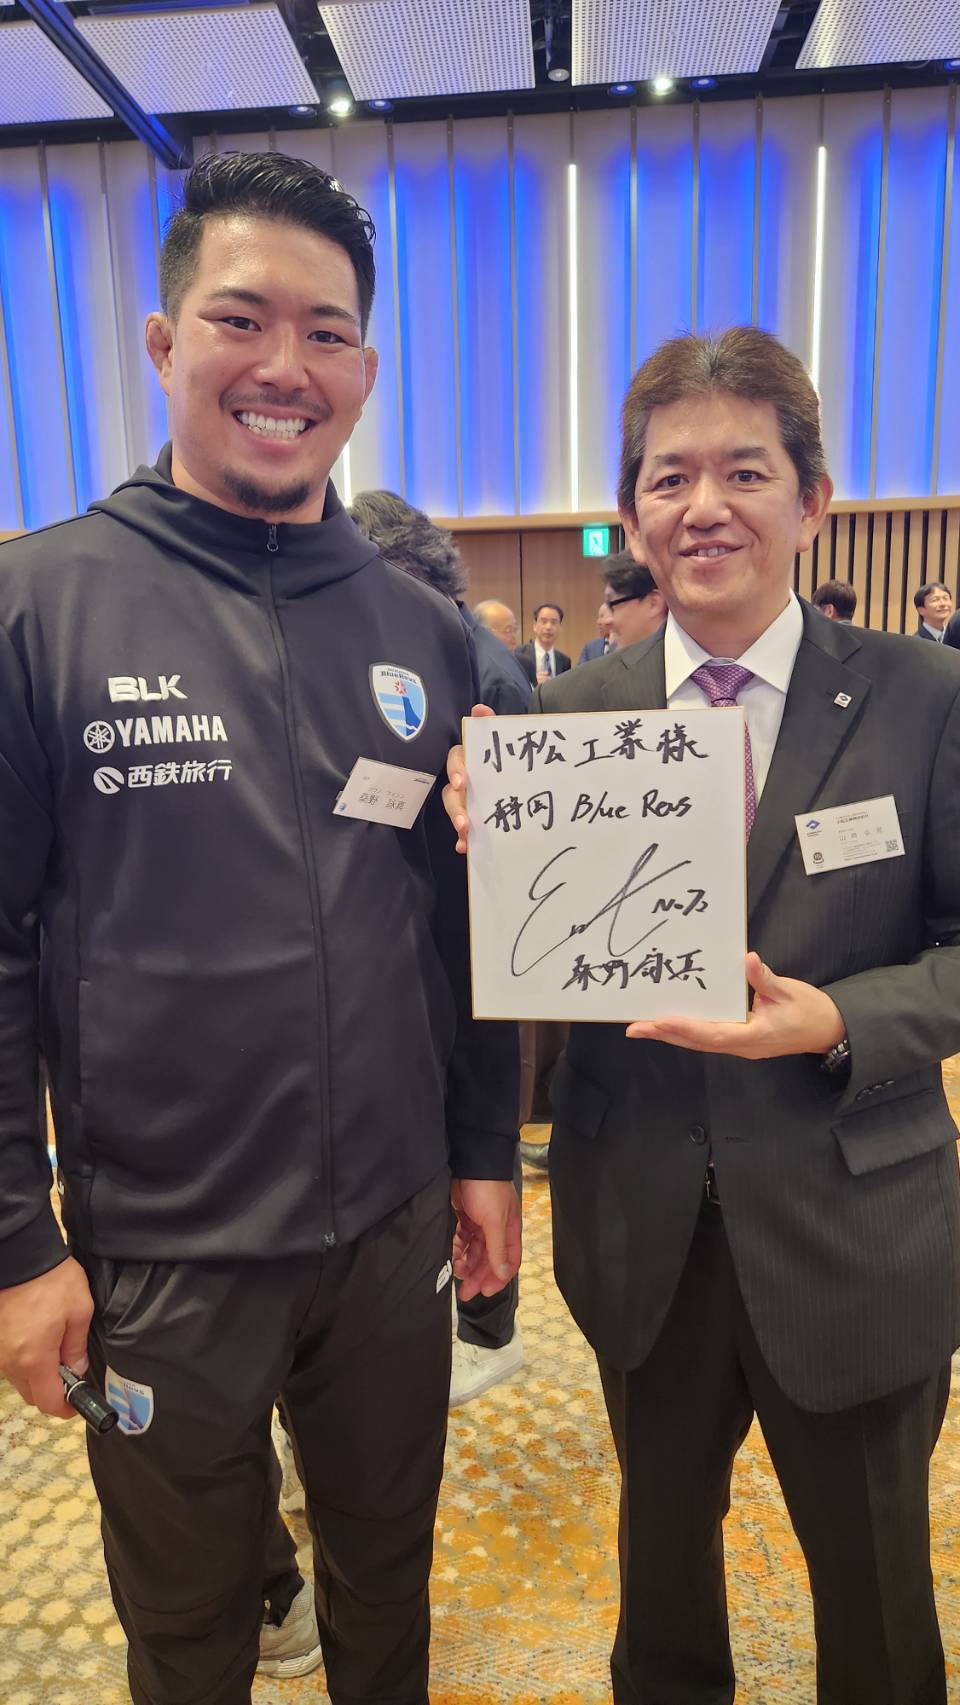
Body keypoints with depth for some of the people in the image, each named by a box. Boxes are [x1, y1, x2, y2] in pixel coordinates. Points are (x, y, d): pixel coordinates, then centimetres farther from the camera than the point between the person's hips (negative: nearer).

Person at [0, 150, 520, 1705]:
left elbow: (467, 921, 6)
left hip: (397, 1229, 3)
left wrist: (486, 1152, 7)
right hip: (161, 1254, -2)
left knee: (388, 1579, 27)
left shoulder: (421, 628, 1)